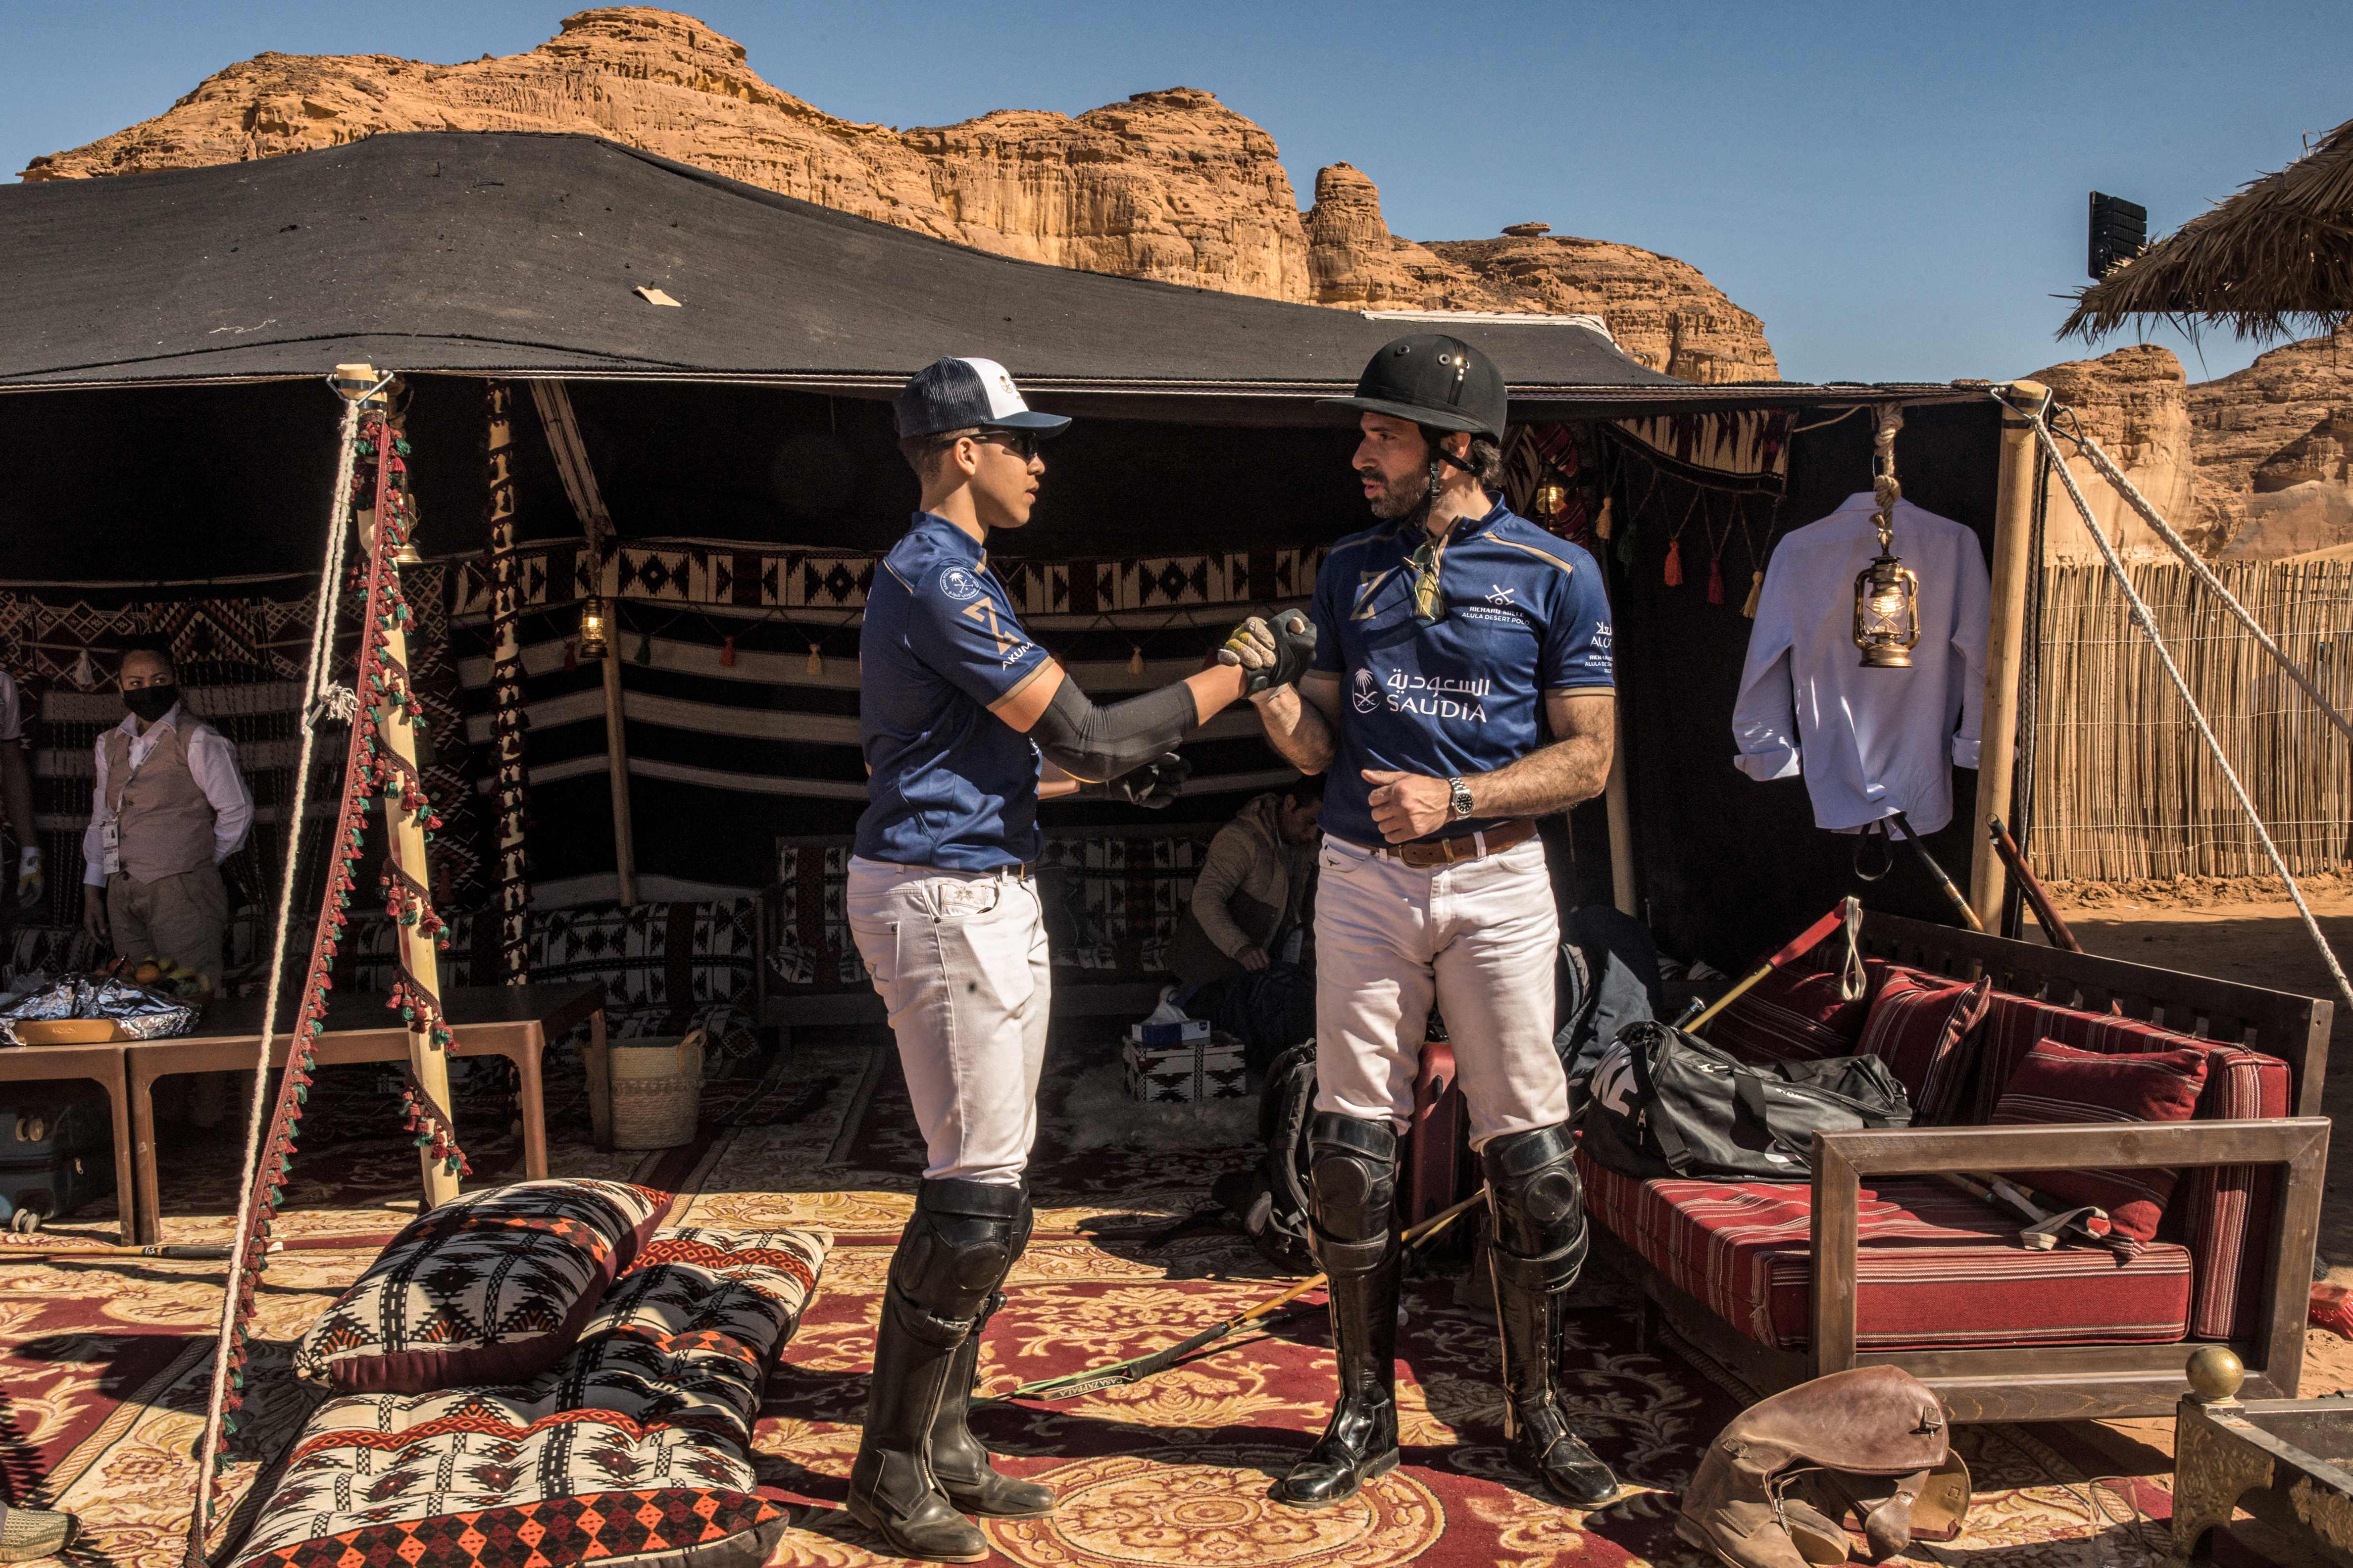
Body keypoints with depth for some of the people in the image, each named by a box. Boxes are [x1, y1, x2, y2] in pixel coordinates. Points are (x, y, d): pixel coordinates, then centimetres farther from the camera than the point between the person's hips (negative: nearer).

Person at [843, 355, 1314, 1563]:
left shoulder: (941, 574, 18)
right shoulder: (940, 576, -16)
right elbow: (1088, 734, -20)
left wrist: (1103, 781, 17)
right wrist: (1247, 666, -13)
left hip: (986, 895, 11)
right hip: (943, 902, -11)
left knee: (992, 1184, 14)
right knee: (977, 1189, -5)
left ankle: (941, 1443, 25)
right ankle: (892, 1470, 10)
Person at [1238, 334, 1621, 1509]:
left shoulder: (1556, 574, 0)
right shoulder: (1349, 568, 10)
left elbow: (1586, 757, -3)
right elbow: (1321, 745, 10)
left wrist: (1454, 800, -15)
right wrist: (1267, 685, -10)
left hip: (1496, 882, -2)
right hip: (1363, 881, 3)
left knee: (1532, 1164, 2)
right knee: (1352, 1156, 5)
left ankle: (1537, 1414, 22)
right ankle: (1366, 1415, 20)